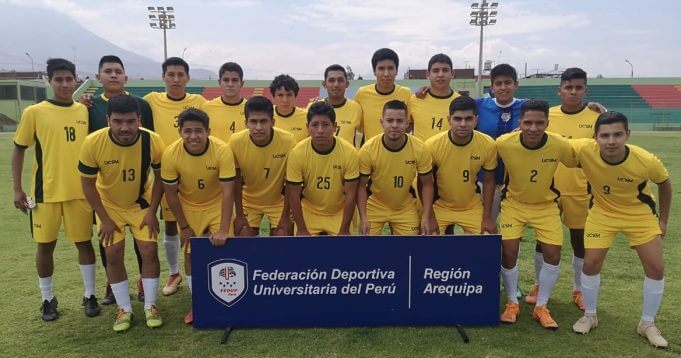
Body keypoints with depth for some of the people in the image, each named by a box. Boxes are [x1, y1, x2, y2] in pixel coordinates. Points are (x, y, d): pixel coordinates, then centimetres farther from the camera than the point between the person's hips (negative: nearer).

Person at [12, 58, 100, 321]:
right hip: (46, 191, -1)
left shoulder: (85, 111, 3)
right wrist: (17, 189, -2)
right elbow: (19, 150, 2)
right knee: (45, 245, 8)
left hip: (81, 190, 2)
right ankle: (47, 299, 26)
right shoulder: (34, 112, -3)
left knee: (84, 241, 8)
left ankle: (90, 296, 21)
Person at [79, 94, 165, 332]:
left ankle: (150, 307, 14)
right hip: (108, 205, 0)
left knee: (149, 251, -3)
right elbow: (88, 184, -14)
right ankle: (124, 309, 16)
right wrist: (104, 219, -12)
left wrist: (152, 212, -12)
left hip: (141, 203, 0)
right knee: (113, 255, 0)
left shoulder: (153, 141, -26)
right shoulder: (93, 143, -27)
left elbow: (159, 177, -10)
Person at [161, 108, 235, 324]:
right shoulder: (171, 154, -24)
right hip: (189, 208, 2)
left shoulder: (222, 151, -30)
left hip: (216, 205, -1)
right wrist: (184, 226, -7)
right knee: (191, 255, 5)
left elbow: (228, 192, -27)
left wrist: (223, 230, -31)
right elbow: (171, 193, -12)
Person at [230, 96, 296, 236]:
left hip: (279, 200, -1)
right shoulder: (236, 141, -22)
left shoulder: (288, 141, -27)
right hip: (248, 200, 1)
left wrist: (286, 217, -10)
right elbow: (236, 181, -9)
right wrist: (239, 215, -6)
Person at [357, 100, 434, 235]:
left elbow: (426, 185, -7)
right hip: (375, 206, -1)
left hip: (406, 208, 1)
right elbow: (362, 186, -11)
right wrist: (363, 218, -18)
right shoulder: (368, 149, -22)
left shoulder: (419, 149, -19)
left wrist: (426, 217, -13)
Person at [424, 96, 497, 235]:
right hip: (439, 206, -1)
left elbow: (489, 181, -3)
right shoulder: (432, 145, -23)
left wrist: (487, 217, -2)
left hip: (473, 207, 2)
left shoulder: (488, 144, -18)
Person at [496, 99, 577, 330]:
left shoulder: (560, 146, -24)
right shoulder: (504, 144, -27)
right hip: (514, 203, -1)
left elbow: (578, 164, -2)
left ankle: (541, 307, 18)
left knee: (553, 254, -2)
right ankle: (512, 303, 17)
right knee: (509, 252, -6)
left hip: (546, 205, 1)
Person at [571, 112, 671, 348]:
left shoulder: (647, 161, -29)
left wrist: (663, 220, 2)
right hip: (603, 212, 0)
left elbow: (664, 183, -6)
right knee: (591, 263, -3)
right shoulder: (584, 150, -33)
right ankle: (589, 316, 20)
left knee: (656, 267, -2)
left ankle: (647, 324, 20)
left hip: (639, 213, 0)